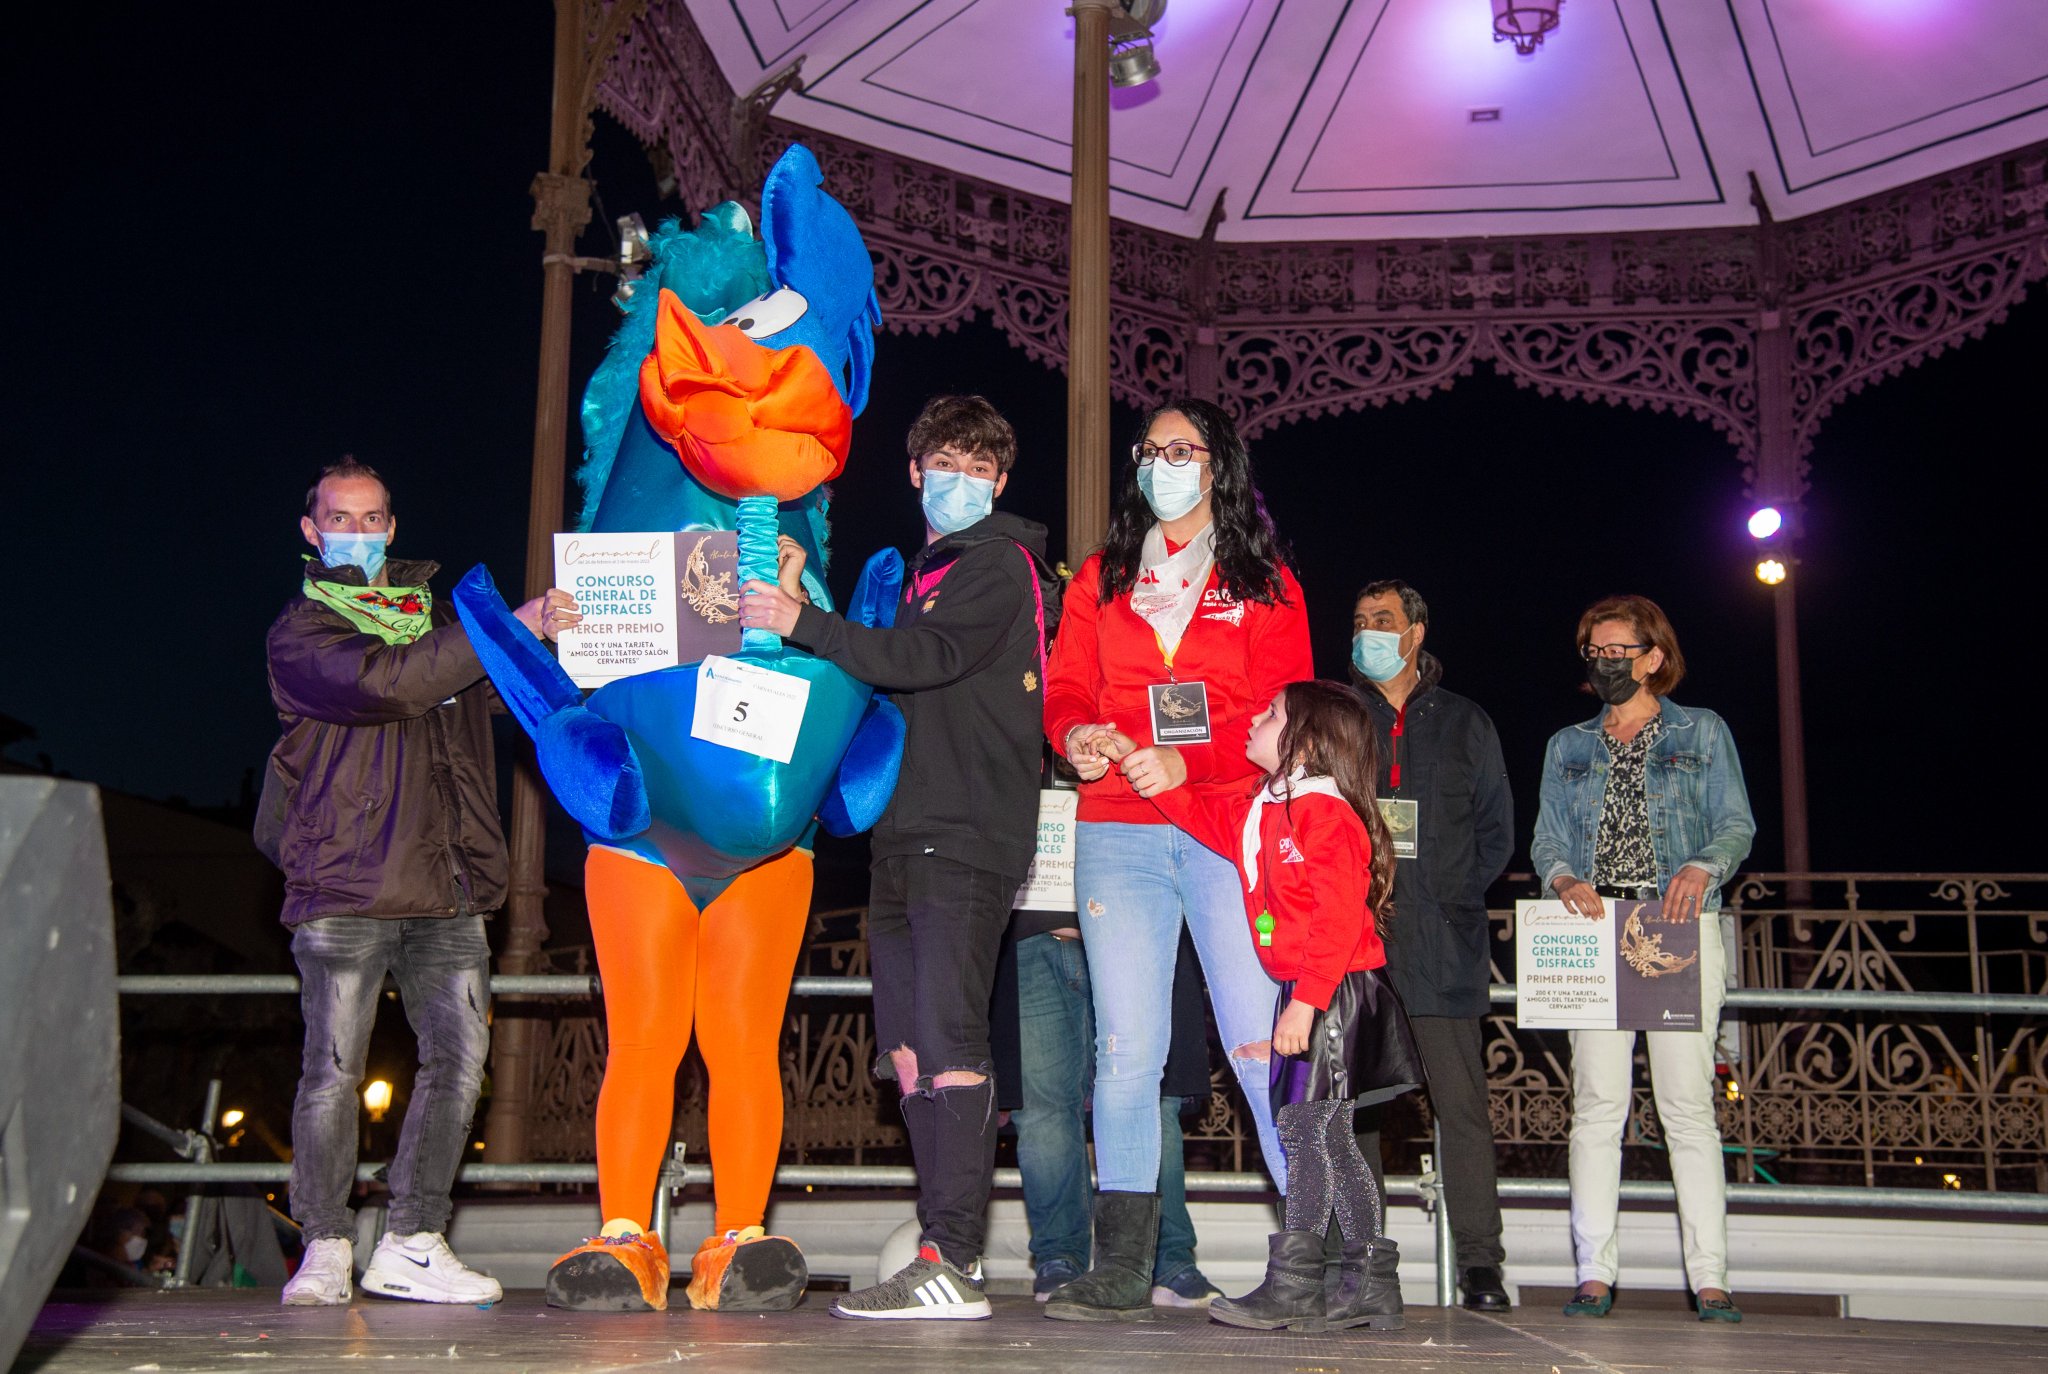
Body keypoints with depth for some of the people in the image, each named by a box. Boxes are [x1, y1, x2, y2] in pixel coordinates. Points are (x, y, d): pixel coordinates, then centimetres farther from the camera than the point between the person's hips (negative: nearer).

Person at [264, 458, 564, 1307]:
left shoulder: (436, 622, 22)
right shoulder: (301, 633, 4)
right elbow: (383, 684, -16)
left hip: (444, 888, 5)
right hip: (343, 886, -4)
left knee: (460, 1054, -2)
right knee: (334, 1068, -3)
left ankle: (411, 1243, 5)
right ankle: (325, 1247, 10)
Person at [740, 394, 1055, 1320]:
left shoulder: (997, 561, -2)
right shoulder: (919, 569, 25)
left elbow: (926, 659, -17)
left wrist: (804, 624, -18)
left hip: (969, 835, -9)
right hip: (908, 831, 9)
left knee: (948, 1038, -14)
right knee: (909, 1045, 7)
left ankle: (951, 1265, -15)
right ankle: (948, 1247, 14)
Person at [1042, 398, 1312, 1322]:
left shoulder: (1265, 582, 11)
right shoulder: (1102, 579, 20)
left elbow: (1281, 710, 1)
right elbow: (1066, 689, 13)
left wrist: (1185, 764, -15)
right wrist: (1074, 737, -11)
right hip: (1118, 832, 2)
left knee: (1260, 1040, -8)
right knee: (1126, 1048, -1)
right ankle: (1121, 1273, 4)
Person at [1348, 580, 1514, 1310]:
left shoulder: (1465, 724, 15)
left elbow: (1496, 829, 14)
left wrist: (1453, 895, 1)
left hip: (1442, 945, 0)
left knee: (1461, 1101, -4)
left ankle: (1480, 1263, 0)